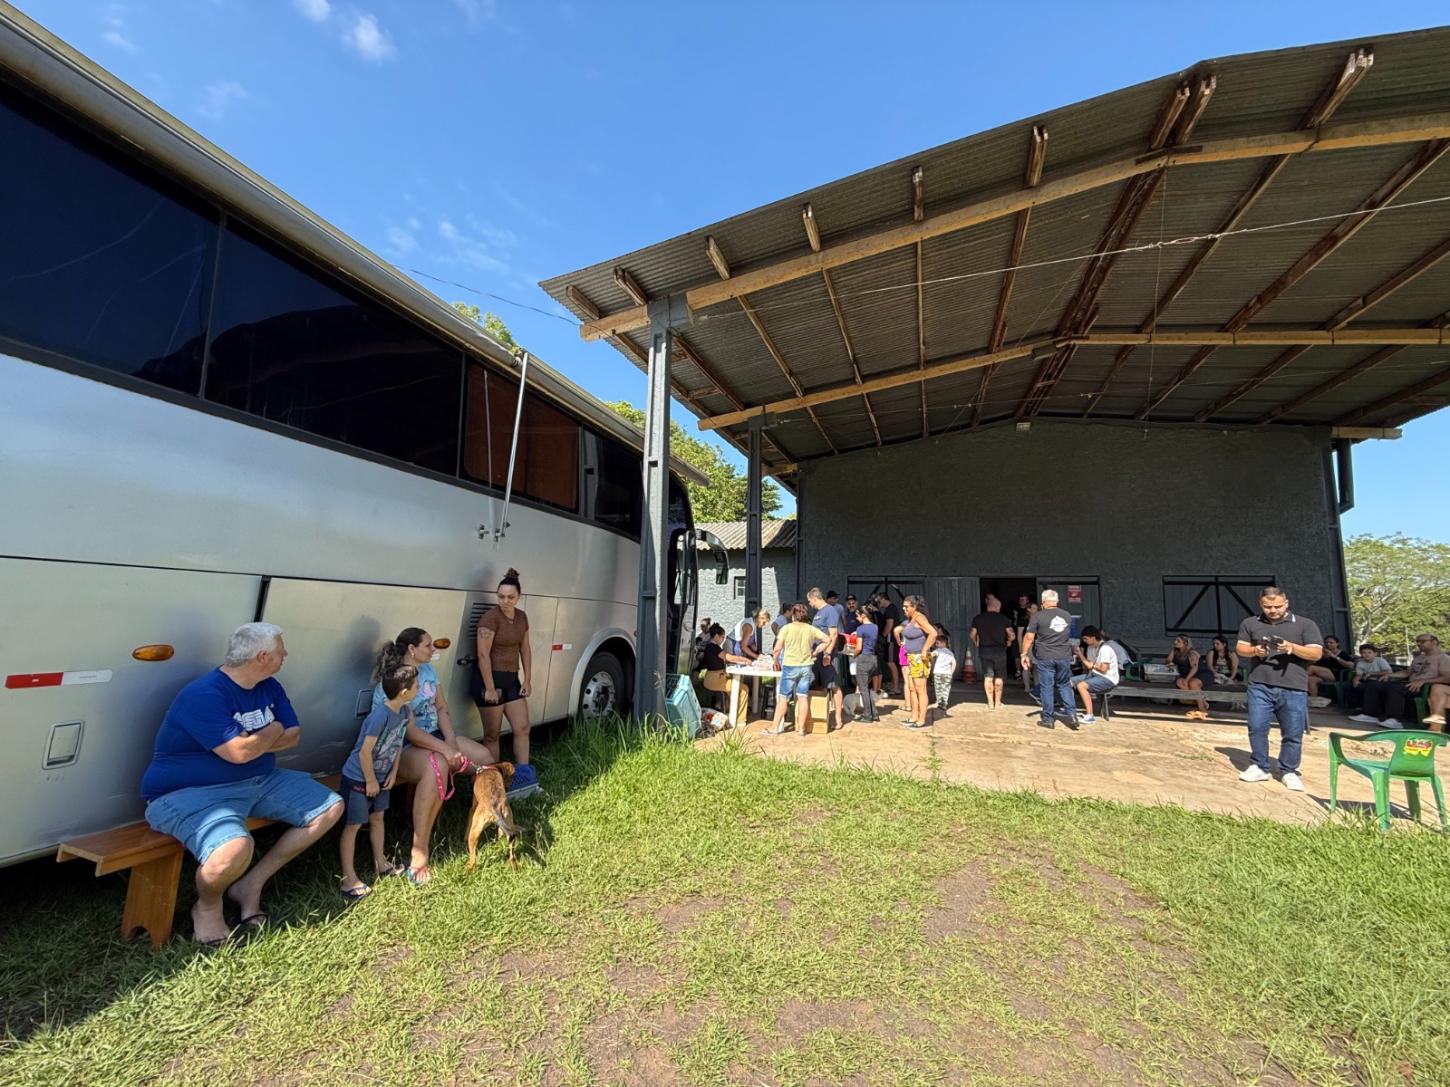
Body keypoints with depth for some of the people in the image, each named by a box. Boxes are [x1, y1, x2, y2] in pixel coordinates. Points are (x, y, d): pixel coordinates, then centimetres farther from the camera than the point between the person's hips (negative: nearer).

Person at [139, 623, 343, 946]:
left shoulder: (270, 687, 4)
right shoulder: (204, 695, -22)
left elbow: (293, 735, 4)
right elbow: (240, 753, -28)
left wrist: (254, 742, -14)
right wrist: (273, 731, -8)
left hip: (261, 781, 9)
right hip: (192, 791, -8)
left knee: (330, 808, 4)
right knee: (235, 848, -38)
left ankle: (251, 885, 9)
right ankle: (207, 906, -1)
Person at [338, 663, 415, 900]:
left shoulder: (405, 711, -8)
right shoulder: (380, 716, -33)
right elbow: (365, 752, -27)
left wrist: (393, 772, 3)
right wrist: (370, 781, -15)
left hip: (380, 776, 8)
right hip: (358, 778, -8)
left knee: (377, 818, 19)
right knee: (352, 825, 3)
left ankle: (381, 863, 33)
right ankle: (349, 879, 13)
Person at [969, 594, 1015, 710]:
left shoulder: (978, 618, 1)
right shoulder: (1003, 618, -5)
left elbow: (972, 634, 1)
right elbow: (1012, 635, -7)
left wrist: (976, 644, 18)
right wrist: (1008, 642, 12)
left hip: (984, 650, 1)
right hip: (999, 650, -1)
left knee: (988, 676, 8)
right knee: (999, 677, 10)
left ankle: (990, 703, 7)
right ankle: (997, 703, 14)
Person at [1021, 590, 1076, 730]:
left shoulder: (1038, 617, -8)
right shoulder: (1067, 616, 6)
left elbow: (1029, 637, -9)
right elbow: (1069, 635, 19)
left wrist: (1024, 654, -1)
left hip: (1045, 658, -4)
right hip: (1064, 657, 4)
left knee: (1046, 687, 4)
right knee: (1064, 685, 18)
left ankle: (1048, 719, 9)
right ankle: (1071, 713, 7)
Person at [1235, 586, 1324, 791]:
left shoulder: (1305, 624, 5)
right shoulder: (1250, 623, 10)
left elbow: (1316, 653, 1)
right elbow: (1240, 648, 12)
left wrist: (1293, 648, -17)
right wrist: (1254, 651, -8)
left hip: (1293, 688, -1)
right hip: (1260, 686, 1)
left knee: (1293, 733, 4)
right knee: (1257, 727, 1)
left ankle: (1289, 772, 18)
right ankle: (1259, 767, 14)